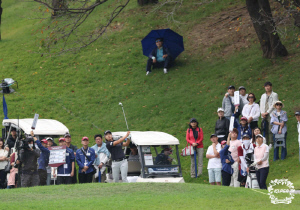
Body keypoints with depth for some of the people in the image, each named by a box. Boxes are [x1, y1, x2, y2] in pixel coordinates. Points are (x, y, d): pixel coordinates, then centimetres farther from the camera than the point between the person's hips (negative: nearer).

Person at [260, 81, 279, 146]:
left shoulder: (274, 95, 5)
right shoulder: (263, 96, 22)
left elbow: (273, 104, -5)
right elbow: (261, 105, 16)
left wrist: (267, 112, -10)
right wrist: (262, 113, -1)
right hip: (264, 116, 5)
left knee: (270, 130, -12)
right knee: (265, 130, 0)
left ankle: (271, 144, -13)